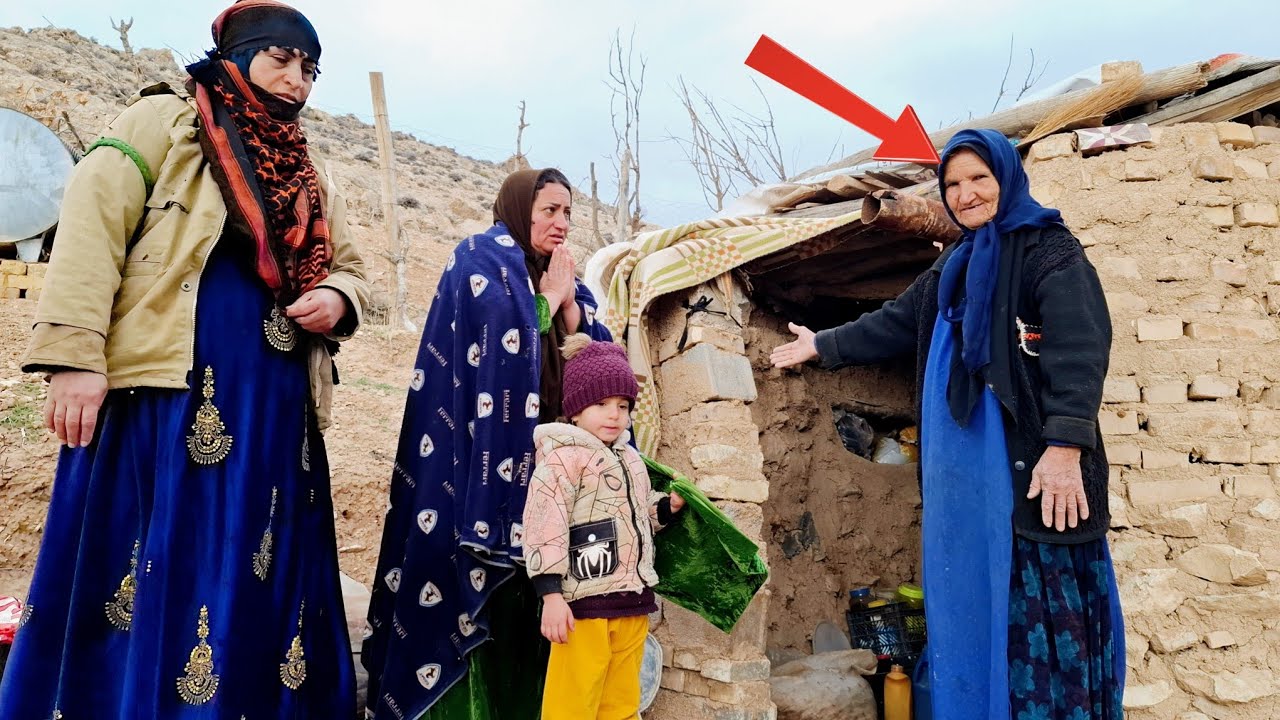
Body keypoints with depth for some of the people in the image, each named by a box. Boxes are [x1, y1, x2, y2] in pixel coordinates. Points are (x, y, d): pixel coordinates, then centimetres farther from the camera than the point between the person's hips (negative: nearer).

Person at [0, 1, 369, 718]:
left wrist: (336, 299, 2)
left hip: (275, 416, 6)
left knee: (256, 589, 7)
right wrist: (74, 356, -16)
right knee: (158, 577, -3)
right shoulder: (165, 123, 5)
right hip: (167, 397, -5)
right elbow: (91, 225, -6)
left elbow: (350, 267, 27)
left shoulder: (308, 178, 21)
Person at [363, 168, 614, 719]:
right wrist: (547, 300, -2)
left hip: (539, 463, 7)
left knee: (522, 604, 6)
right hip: (481, 455, -7)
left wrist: (568, 299, 2)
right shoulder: (482, 259, 0)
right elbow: (503, 344, -16)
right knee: (472, 589, -8)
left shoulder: (562, 281, 22)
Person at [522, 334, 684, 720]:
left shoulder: (629, 459, 16)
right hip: (585, 601, -8)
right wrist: (551, 593, -20)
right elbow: (545, 524, -16)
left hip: (632, 599, 8)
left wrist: (667, 507, 10)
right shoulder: (563, 457, -9)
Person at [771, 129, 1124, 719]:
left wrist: (1065, 445, -28)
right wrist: (823, 346, 38)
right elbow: (894, 322, 31)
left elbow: (1079, 351, -18)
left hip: (1028, 469, -8)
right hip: (963, 474, 8)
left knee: (1041, 610, -4)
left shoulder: (1048, 250, -5)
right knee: (972, 610, 12)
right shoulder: (955, 266, 20)